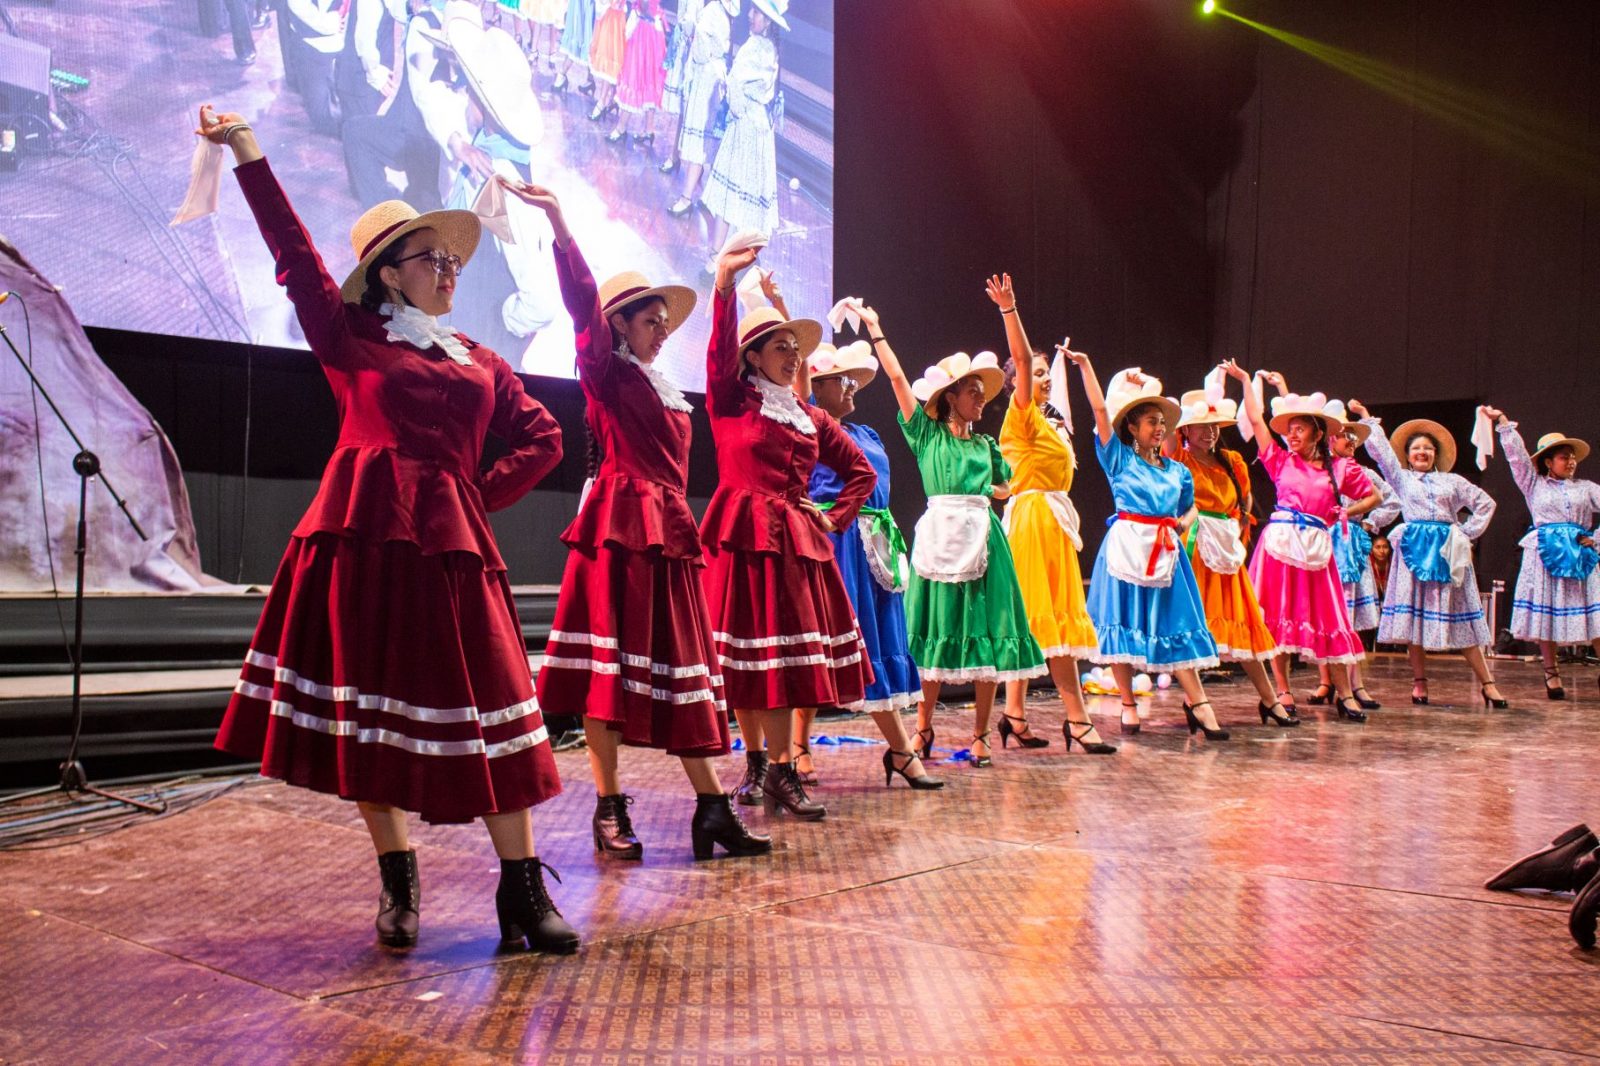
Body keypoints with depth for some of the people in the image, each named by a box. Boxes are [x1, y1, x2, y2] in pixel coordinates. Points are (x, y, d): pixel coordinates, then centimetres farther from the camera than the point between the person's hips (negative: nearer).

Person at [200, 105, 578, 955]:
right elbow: (295, 253, 4)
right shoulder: (349, 335, 9)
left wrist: (481, 498, 5)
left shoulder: (481, 362, 18)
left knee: (487, 708, -3)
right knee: (369, 708, 2)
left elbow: (541, 438, 16)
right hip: (365, 534, -2)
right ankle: (397, 884, 17)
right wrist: (249, 155, 2)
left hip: (452, 540, 2)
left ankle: (523, 892, 1)